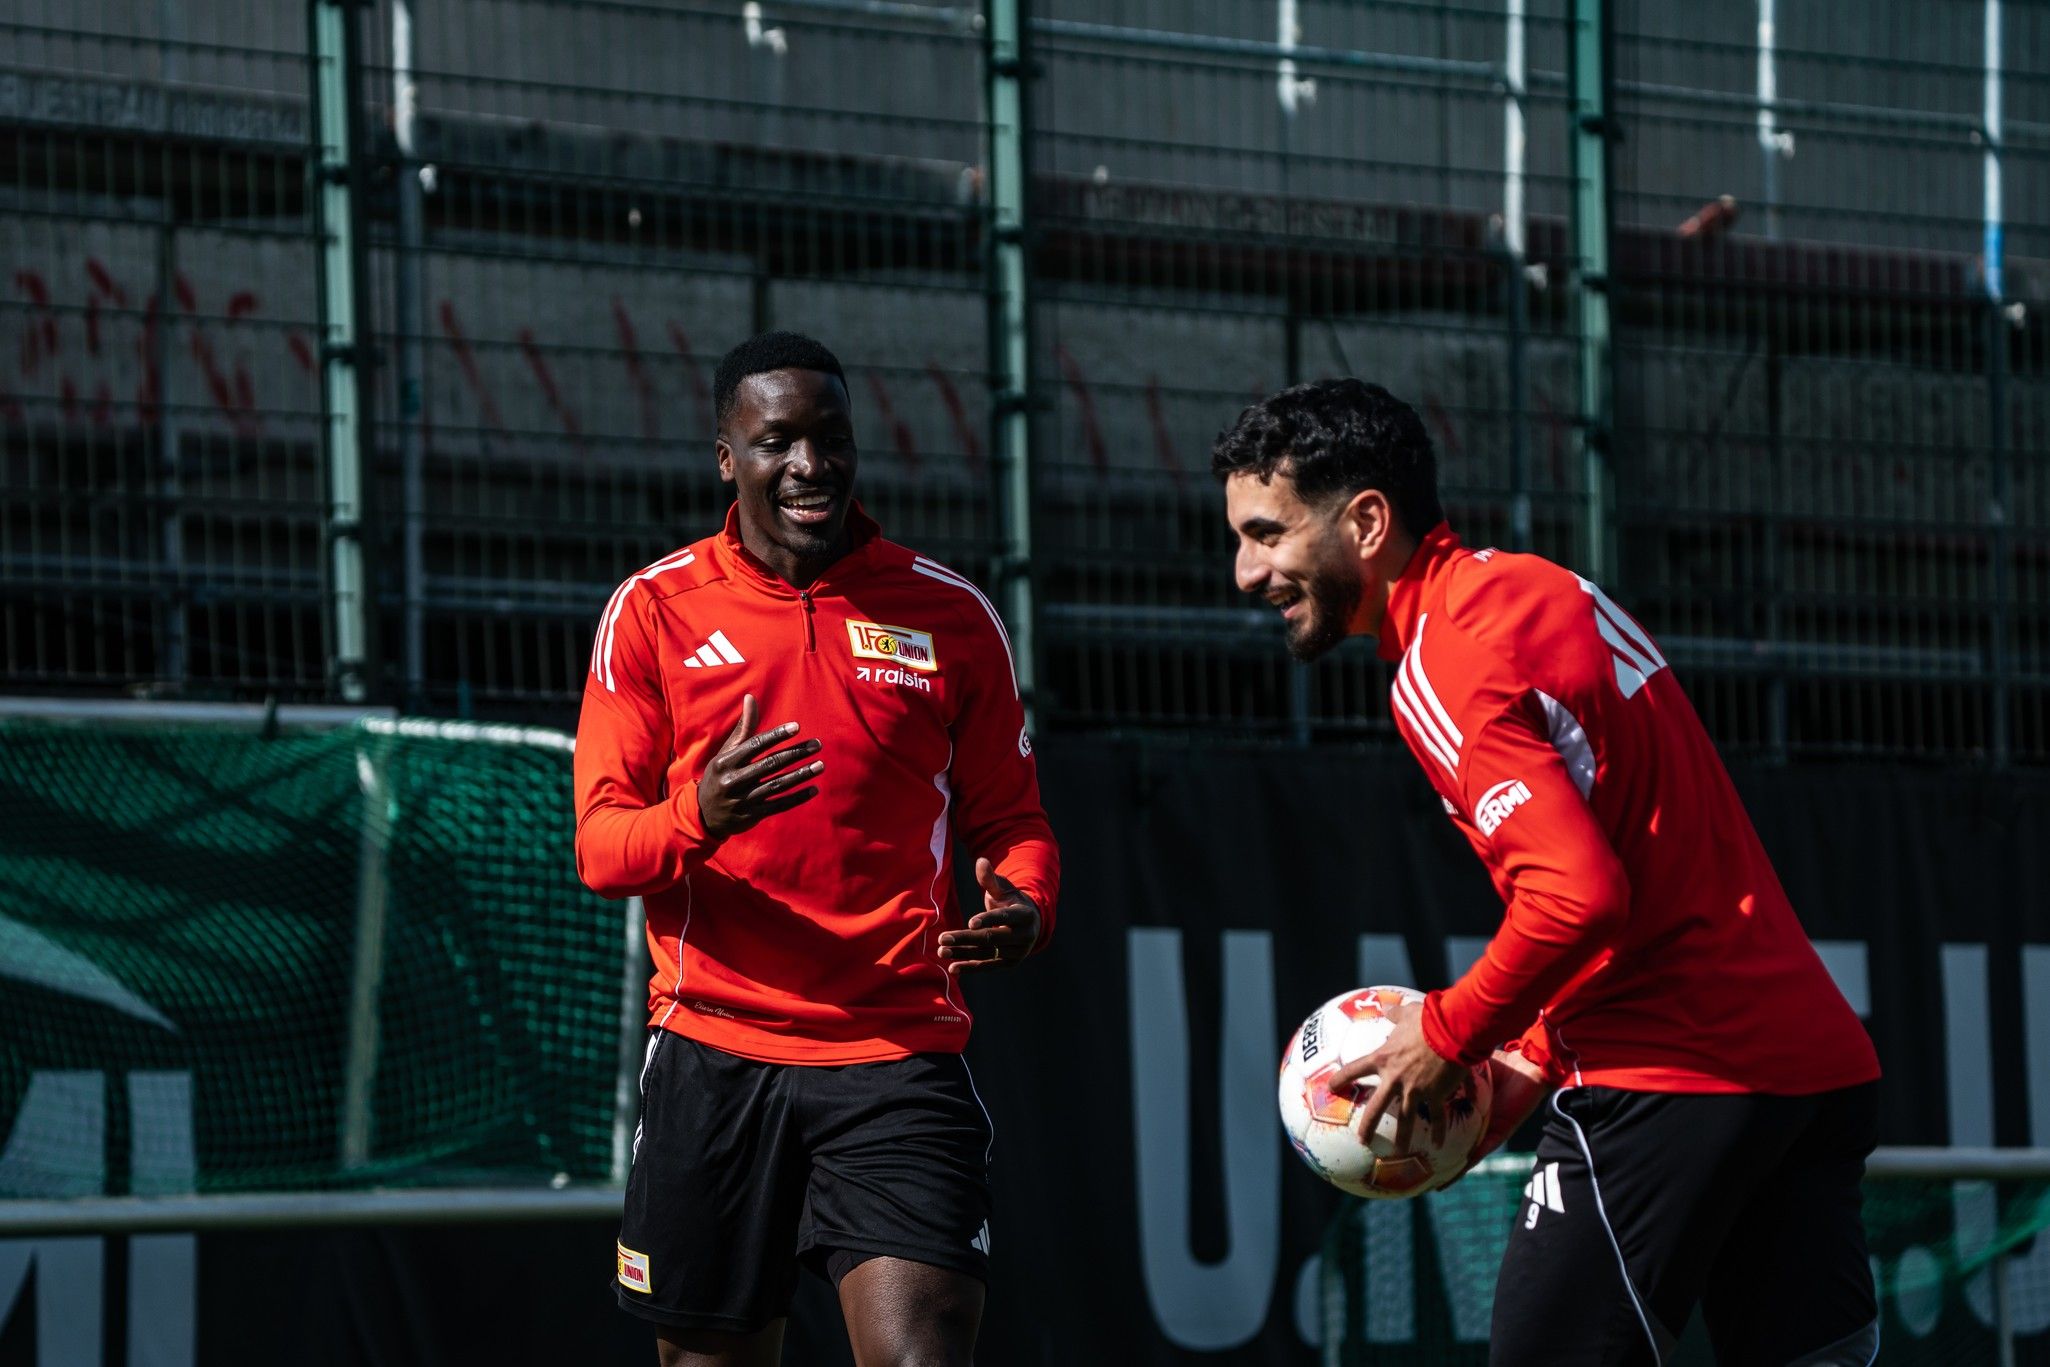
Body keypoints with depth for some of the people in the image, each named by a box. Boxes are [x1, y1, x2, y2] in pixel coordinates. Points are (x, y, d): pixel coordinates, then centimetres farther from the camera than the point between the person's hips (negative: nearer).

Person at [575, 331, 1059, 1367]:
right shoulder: (655, 609, 5)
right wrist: (698, 820, -22)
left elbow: (1009, 821, 14)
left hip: (901, 1050, -1)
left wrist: (1024, 909, -10)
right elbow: (600, 846, 1)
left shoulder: (950, 613, 7)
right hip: (713, 1052, 1)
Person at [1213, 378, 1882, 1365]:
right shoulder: (1533, 586, 16)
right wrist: (1536, 1057, 15)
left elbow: (1578, 897, -25)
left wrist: (1449, 1036, -9)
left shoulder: (1444, 668, -13)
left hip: (1676, 1083, -9)